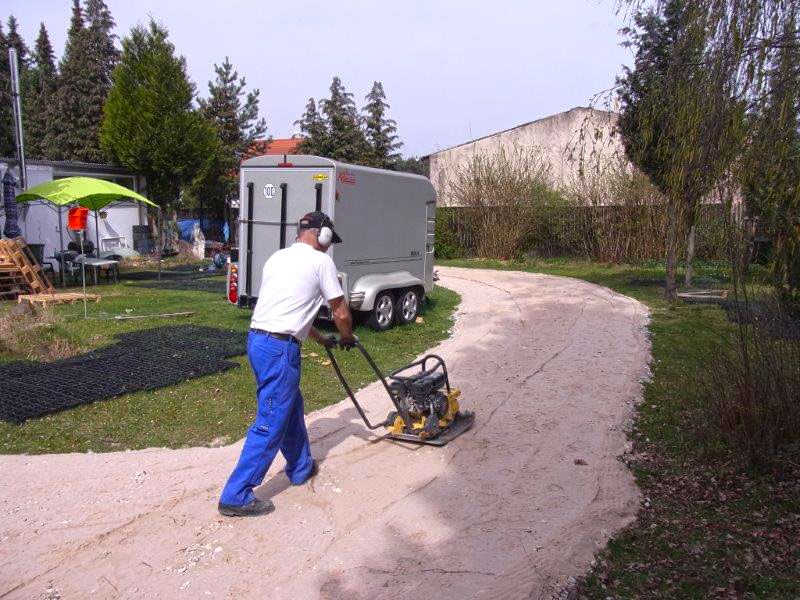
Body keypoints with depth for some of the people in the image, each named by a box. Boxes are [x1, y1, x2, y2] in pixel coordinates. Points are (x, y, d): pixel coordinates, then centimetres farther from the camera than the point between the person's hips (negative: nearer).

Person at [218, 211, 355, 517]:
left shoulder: (278, 257, 20)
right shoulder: (321, 261, -3)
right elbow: (341, 313, 2)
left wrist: (321, 339, 36)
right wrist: (346, 338, 23)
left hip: (257, 339, 9)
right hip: (279, 348, -9)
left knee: (292, 406, 24)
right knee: (271, 423, -2)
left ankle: (301, 468, 39)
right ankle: (237, 497, 4)